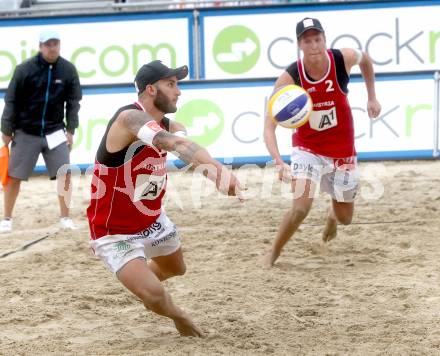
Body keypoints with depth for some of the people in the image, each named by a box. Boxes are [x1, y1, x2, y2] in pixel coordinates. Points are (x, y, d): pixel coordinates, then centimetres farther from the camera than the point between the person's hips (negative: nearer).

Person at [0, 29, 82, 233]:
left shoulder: (68, 70, -5)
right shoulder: (25, 69, -11)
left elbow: (73, 102, 4)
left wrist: (71, 130, 0)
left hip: (54, 131, 2)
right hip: (25, 132, -2)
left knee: (65, 174, -4)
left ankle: (65, 218, 9)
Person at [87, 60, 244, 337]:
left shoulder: (168, 126, -4)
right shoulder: (130, 118, -28)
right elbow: (174, 144, -46)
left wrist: (218, 172, -51)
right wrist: (219, 169, -61)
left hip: (153, 220, 9)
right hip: (115, 232, -9)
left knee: (176, 269, 30)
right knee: (155, 297, -18)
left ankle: (142, 282, 63)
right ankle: (179, 318, 17)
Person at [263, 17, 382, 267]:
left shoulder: (344, 58, -18)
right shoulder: (289, 79, -24)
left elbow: (365, 59, 9)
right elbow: (269, 127, -27)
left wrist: (372, 97, 8)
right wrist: (278, 162, -43)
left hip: (342, 151, 3)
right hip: (308, 149, -3)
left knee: (345, 218, 13)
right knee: (301, 207, -24)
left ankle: (333, 214, 54)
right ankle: (274, 253, 3)